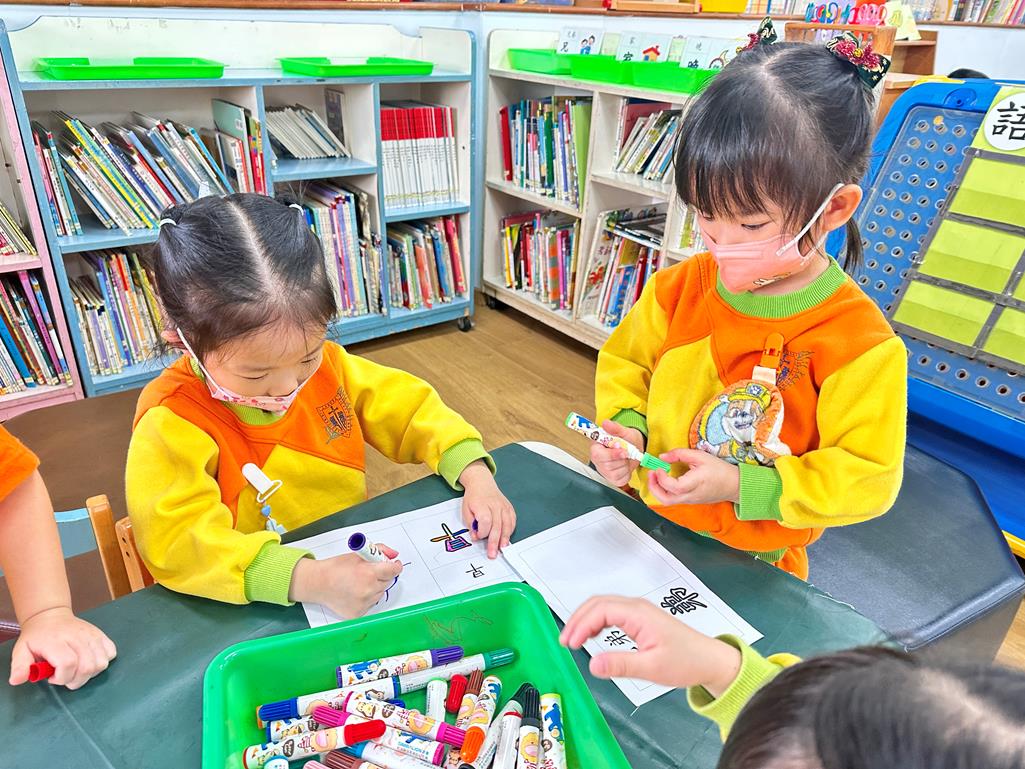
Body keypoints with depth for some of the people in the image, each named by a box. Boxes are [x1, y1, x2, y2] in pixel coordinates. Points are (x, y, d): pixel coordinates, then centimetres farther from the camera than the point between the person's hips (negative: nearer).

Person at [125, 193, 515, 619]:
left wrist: (476, 477, -12)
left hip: (359, 562, 4)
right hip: (256, 609, -4)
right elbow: (178, 541, -27)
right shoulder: (170, 422, -18)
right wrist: (310, 580, -38)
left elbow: (409, 407, 2)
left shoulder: (325, 364, -5)